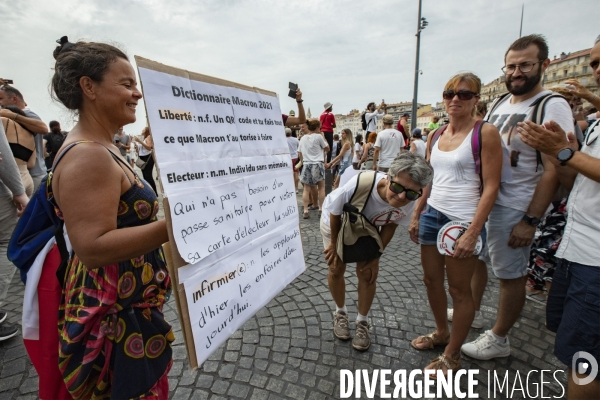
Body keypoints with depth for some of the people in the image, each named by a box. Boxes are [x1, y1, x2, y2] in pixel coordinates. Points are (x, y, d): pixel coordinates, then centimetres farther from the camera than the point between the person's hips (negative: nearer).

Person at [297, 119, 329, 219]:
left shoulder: (303, 138, 10)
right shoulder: (318, 136, -5)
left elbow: (299, 153, 12)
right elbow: (327, 148, 6)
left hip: (306, 165, 4)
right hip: (317, 164, -4)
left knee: (306, 189, 4)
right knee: (321, 187, 9)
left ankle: (305, 211, -1)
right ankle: (321, 209, 8)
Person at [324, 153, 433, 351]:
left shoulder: (410, 203, -34)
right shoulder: (359, 184, -45)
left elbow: (390, 225, -12)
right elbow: (335, 213, -24)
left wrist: (375, 256, -10)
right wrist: (334, 243, -10)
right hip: (335, 222, -1)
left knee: (367, 273, -1)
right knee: (336, 269, 4)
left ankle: (362, 322, 24)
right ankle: (340, 312, 31)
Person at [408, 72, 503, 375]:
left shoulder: (485, 133, -10)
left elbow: (491, 188, -13)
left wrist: (472, 233, -19)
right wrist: (416, 216, 10)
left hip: (463, 220, -6)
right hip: (432, 215, 6)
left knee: (459, 289, 8)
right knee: (431, 279, 17)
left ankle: (452, 356, 28)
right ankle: (441, 333, 42)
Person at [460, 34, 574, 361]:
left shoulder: (552, 108, -12)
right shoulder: (499, 104, 10)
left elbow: (553, 171, -17)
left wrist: (531, 220, -21)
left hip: (513, 209, -7)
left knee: (510, 275, 7)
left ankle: (498, 339, 25)